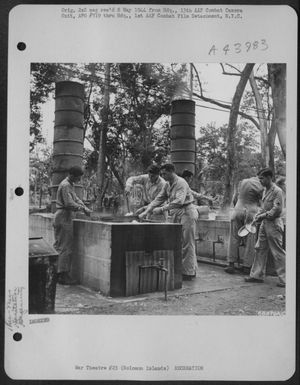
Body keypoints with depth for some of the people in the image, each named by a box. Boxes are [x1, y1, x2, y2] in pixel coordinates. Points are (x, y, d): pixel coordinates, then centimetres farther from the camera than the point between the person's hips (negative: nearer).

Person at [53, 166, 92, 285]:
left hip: (61, 218, 11)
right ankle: (63, 275, -4)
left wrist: (85, 207, 3)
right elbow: (69, 204, -23)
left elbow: (76, 199, 19)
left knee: (59, 246, 13)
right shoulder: (65, 186, -15)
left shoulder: (70, 185, 18)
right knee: (66, 248, -7)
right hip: (64, 218, -11)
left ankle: (57, 273, 20)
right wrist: (82, 208, -13)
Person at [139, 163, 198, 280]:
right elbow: (158, 199, 12)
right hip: (176, 214, 9)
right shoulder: (167, 185, 12)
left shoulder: (181, 183, -16)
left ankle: (188, 273, 0)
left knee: (187, 243, -6)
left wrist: (162, 209, -31)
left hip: (186, 213, -9)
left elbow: (179, 201, -29)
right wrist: (146, 212, 4)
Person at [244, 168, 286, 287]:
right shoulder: (265, 190, 14)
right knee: (260, 249, 12)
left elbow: (277, 209, -19)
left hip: (274, 224, -9)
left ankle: (284, 280, 5)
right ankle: (257, 275, 21)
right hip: (264, 223, 9)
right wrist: (258, 215, 4)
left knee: (278, 252, -3)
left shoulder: (277, 191, -13)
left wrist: (263, 216, -16)